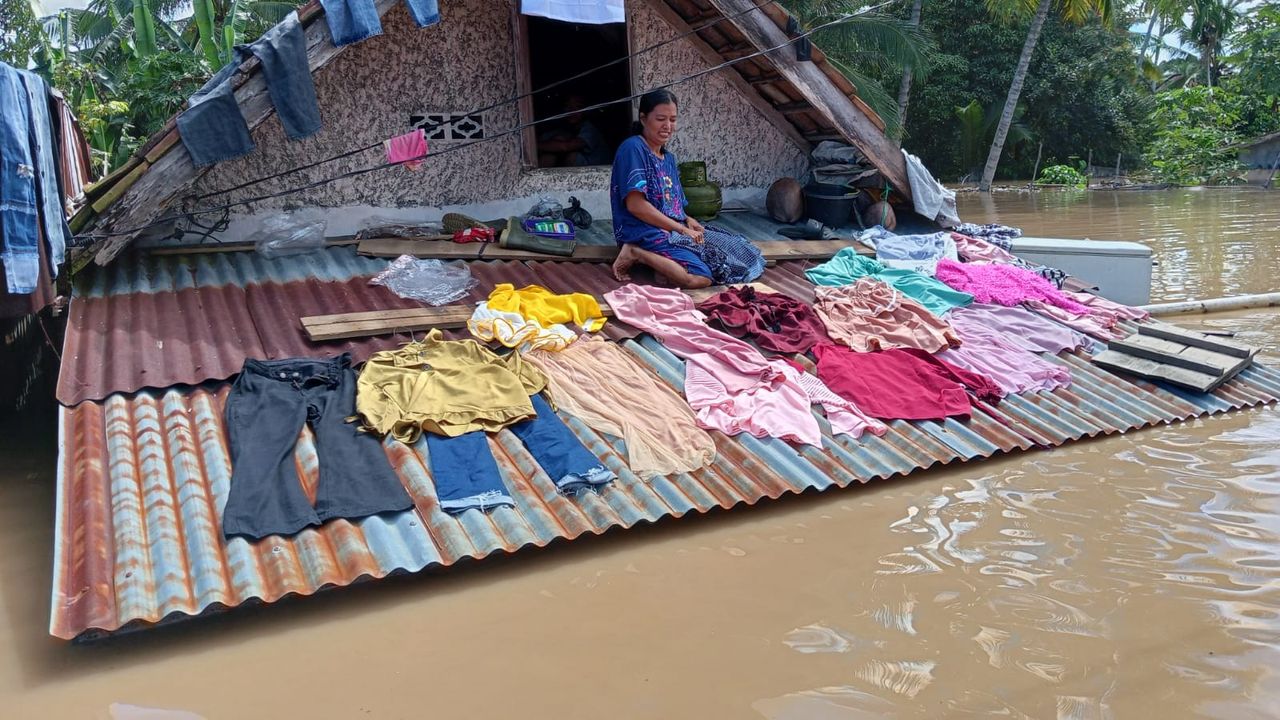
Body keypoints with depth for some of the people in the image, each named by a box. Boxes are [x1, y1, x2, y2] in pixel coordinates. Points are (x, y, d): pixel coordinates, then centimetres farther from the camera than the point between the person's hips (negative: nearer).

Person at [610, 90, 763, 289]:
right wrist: (682, 229, -15)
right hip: (645, 233, -10)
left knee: (737, 249, -1)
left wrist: (687, 220, -1)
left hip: (673, 230, 10)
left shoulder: (668, 157, 19)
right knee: (701, 277, -30)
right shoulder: (633, 148, -9)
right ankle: (636, 253, -13)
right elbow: (635, 205, -18)